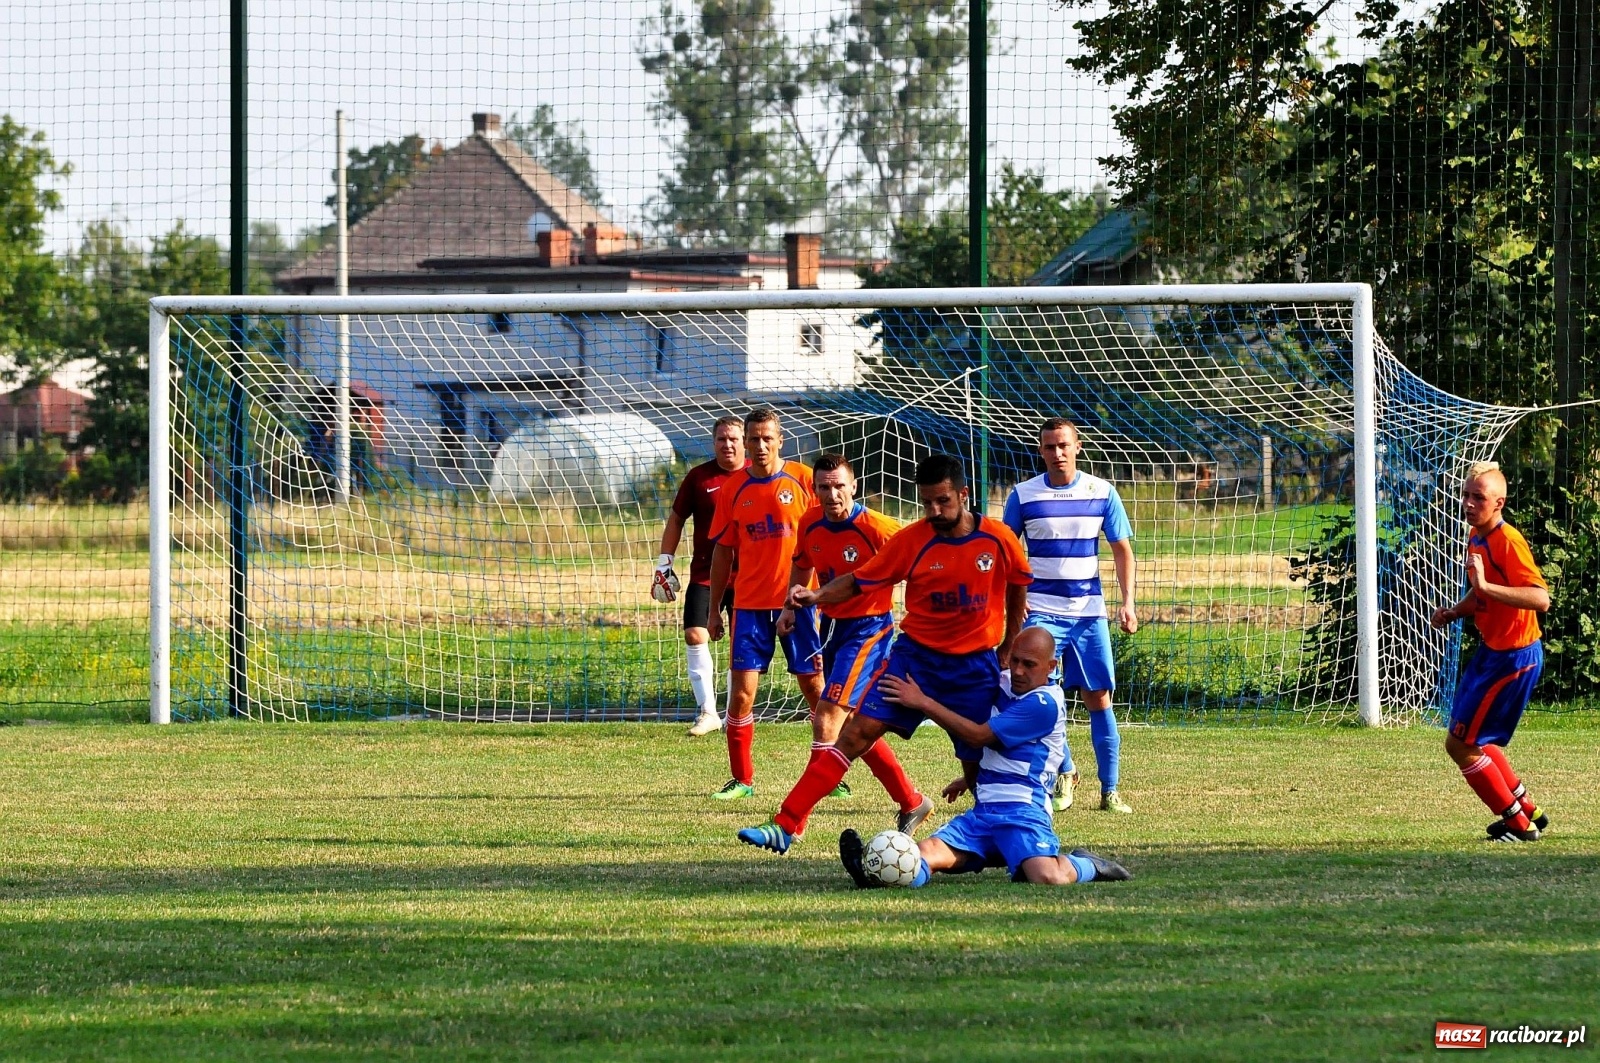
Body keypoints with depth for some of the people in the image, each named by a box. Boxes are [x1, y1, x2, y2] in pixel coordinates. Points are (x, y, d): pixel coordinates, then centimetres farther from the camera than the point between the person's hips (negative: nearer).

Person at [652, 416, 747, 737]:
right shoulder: (699, 477, 1)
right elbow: (676, 519, 9)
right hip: (704, 574, 0)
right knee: (695, 635, -13)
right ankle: (707, 712, -8)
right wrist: (664, 561, 3)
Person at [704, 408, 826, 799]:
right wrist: (713, 610, 10)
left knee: (815, 687, 2)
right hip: (750, 603, 2)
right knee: (741, 691, -3)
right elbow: (723, 550, 10)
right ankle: (741, 779, 7)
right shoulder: (733, 489, 4)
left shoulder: (803, 480, -3)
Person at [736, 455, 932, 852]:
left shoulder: (877, 529, -19)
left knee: (829, 716, -18)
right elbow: (802, 565, 20)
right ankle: (912, 804, 31)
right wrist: (791, 606, 7)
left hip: (870, 628, -8)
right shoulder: (811, 524, 0)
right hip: (832, 624, 8)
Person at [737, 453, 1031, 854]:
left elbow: (1017, 593, 10)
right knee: (857, 732, -13)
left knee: (978, 767, 0)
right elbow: (859, 580, -3)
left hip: (975, 666, 0)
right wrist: (816, 596, -21)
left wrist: (1007, 653, 14)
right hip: (915, 652, 0)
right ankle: (786, 825, -18)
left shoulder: (998, 539, -7)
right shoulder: (912, 540, -8)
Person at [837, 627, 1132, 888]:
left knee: (1049, 878, -31)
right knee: (929, 852, -22)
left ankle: (1087, 866, 2)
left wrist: (923, 703, -12)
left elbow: (979, 736, -14)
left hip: (1021, 812, -7)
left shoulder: (1044, 703, -13)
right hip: (982, 811, 7)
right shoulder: (1005, 683, 15)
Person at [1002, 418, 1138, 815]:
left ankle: (1110, 790, 7)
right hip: (1040, 611, -1)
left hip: (1089, 611, 1)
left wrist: (1127, 602, -5)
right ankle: (1063, 773, 8)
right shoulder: (1024, 495, 0)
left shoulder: (1102, 493, 1)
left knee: (1098, 698, 1)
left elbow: (1122, 549, 6)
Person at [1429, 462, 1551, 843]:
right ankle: (1528, 811, 35)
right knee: (1476, 740, 23)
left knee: (1460, 745, -5)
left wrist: (1486, 586, -41)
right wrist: (1453, 612, 5)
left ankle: (1519, 825, 8)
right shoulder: (1476, 538, 7)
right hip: (1492, 652, 10)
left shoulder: (1508, 542, -22)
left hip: (1514, 660, -10)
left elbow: (1540, 599, -33)